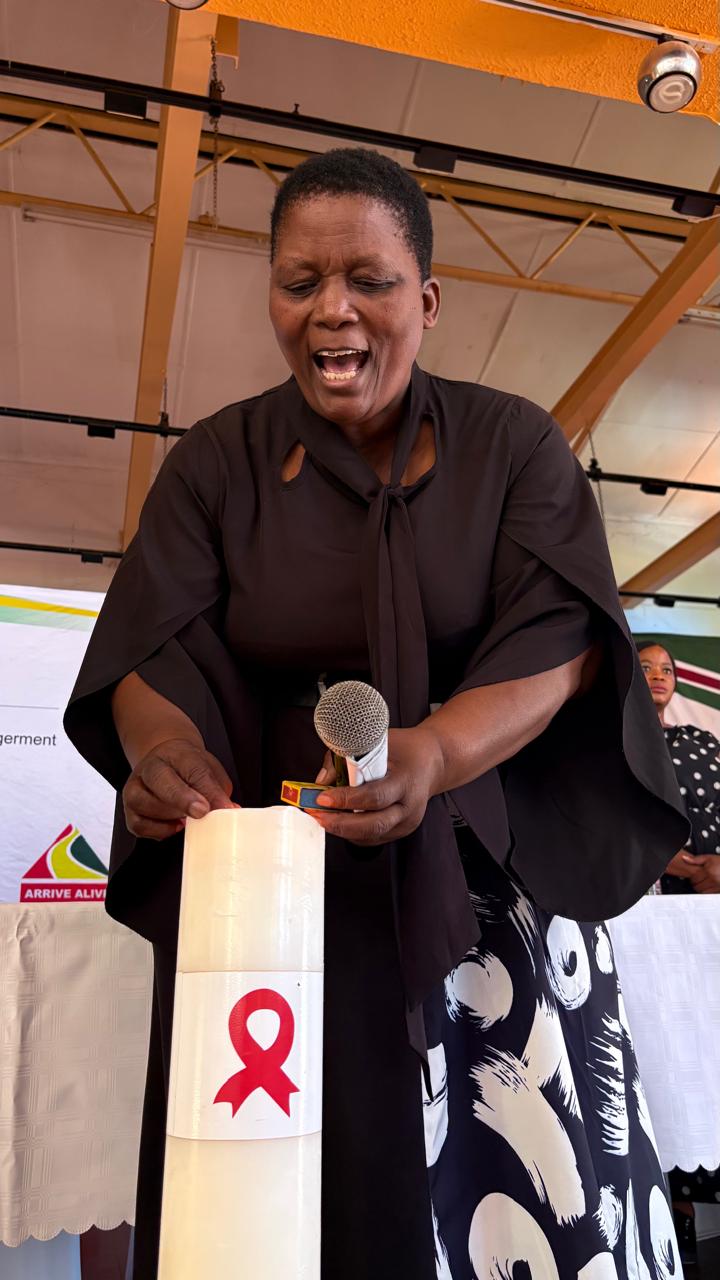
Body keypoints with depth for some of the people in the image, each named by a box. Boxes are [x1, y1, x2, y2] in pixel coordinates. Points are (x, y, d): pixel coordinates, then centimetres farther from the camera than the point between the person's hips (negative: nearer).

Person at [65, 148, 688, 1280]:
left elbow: (564, 638, -9)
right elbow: (150, 652, -4)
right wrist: (165, 744, -27)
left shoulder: (517, 447, 2)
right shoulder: (216, 463, 4)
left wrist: (435, 754, -28)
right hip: (278, 887, 1)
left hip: (489, 877, 0)